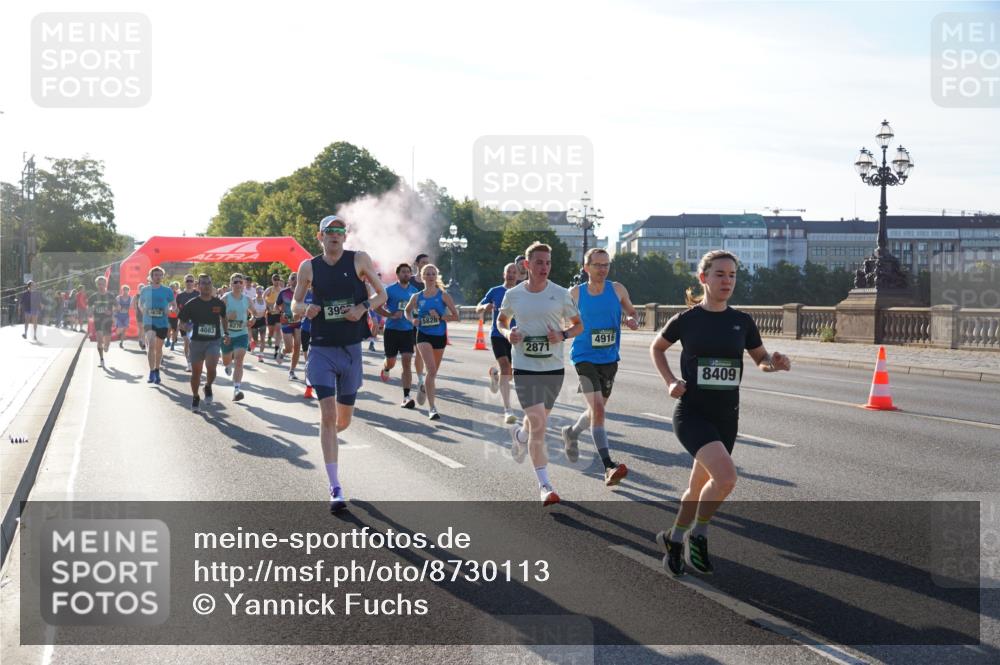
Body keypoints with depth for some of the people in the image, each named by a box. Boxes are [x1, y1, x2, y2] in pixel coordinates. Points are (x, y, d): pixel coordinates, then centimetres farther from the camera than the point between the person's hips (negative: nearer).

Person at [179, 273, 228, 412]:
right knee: (196, 372, 7)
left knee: (211, 368, -20)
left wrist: (226, 334, 10)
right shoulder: (191, 304, -4)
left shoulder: (219, 303, 1)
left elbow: (224, 318, 19)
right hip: (197, 341, 0)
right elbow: (182, 321, 5)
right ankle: (195, 398, 28)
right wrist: (186, 326, -17)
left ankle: (208, 387, 11)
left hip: (214, 341, 0)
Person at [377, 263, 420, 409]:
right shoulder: (390, 290, -5)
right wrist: (391, 315, -17)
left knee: (407, 362, -10)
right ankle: (385, 369, 50)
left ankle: (406, 397, -12)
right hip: (392, 330, -2)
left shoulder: (414, 291, 6)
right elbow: (377, 306, -5)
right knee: (391, 361, 9)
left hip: (408, 330, 2)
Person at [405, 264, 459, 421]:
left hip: (440, 336, 2)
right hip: (424, 336, -2)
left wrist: (440, 317, -17)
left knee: (434, 371, 16)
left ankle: (425, 387, 52)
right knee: (431, 370, -19)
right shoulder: (416, 297, 2)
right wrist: (412, 320, -2)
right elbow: (407, 311, 19)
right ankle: (432, 408, -18)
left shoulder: (443, 296, -2)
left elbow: (455, 316, -3)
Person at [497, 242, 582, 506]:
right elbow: (501, 320, 17)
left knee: (538, 421, 17)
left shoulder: (560, 294, -2)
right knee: (538, 424, -12)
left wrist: (563, 335, -13)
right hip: (525, 367, -2)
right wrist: (507, 333, -5)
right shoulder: (513, 295, -1)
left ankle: (519, 435, 55)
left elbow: (578, 325, 8)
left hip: (553, 367, 2)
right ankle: (544, 485, -7)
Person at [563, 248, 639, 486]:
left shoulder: (617, 289, -1)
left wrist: (633, 320, -10)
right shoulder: (575, 293, -5)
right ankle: (609, 467, -23)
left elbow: (631, 312, 11)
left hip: (609, 359, 4)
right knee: (597, 409, -19)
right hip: (585, 358, -4)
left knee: (597, 409, 19)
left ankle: (571, 432, 50)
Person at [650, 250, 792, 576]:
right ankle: (698, 535, -2)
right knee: (726, 476, -25)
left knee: (699, 487, 15)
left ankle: (673, 538, 40)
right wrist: (670, 381, -2)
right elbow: (656, 347, 12)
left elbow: (761, 358, 14)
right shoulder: (686, 320, -5)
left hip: (726, 417, 4)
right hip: (692, 413, -4)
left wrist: (774, 362, -9)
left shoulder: (742, 322, 2)